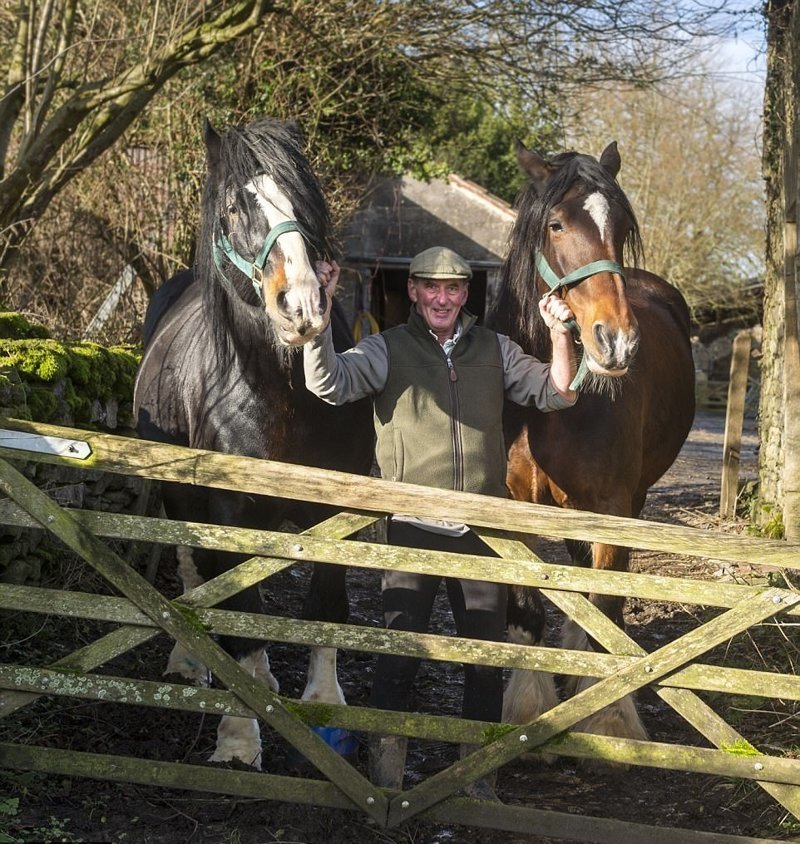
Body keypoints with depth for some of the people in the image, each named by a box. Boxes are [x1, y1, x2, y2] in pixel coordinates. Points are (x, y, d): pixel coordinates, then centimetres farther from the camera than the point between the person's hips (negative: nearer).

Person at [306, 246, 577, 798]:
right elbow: (329, 383, -16)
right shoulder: (387, 350, -1)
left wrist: (560, 337, -8)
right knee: (400, 649, 4)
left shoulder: (495, 349, 9)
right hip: (413, 528, -3)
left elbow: (557, 394, 9)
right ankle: (387, 765, 18)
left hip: (483, 530, 3)